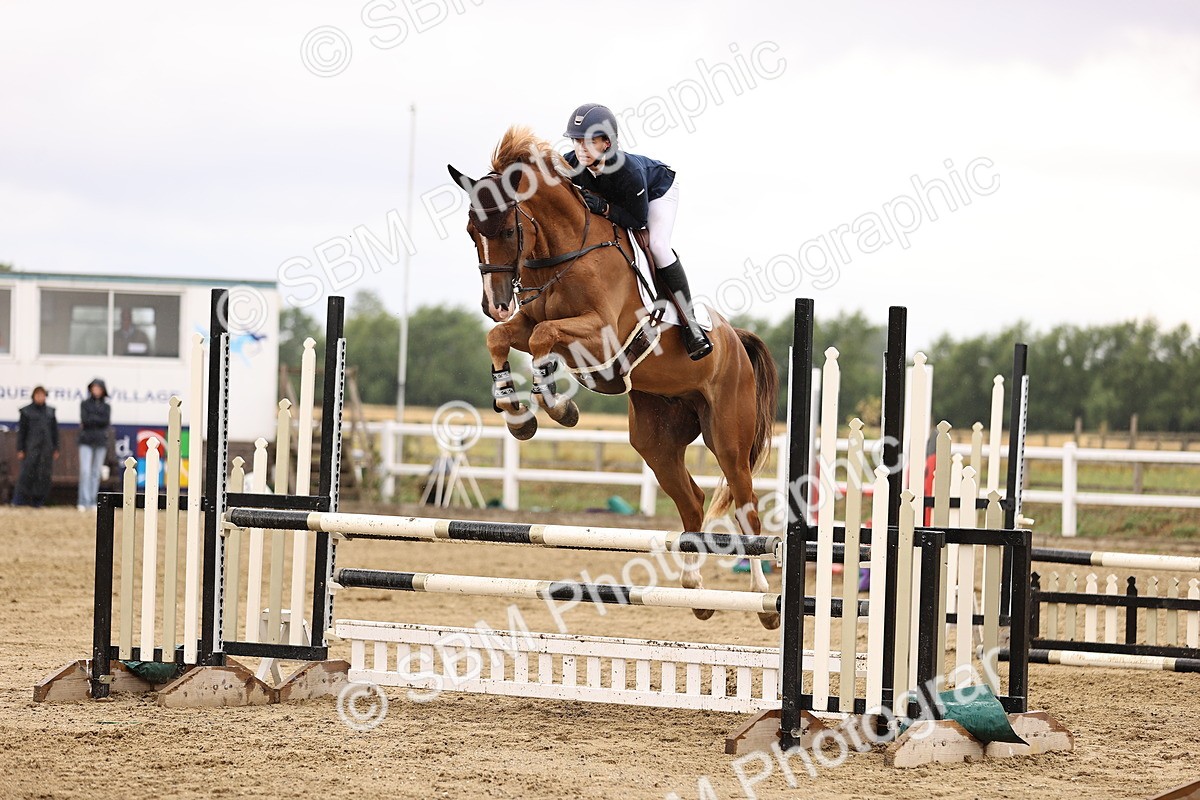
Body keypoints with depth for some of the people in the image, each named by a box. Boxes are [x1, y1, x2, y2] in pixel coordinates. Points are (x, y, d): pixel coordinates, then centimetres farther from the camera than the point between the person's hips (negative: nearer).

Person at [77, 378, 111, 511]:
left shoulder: (106, 406, 10)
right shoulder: (84, 404, 7)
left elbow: (106, 421, -5)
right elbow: (84, 420, -6)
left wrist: (91, 419, -6)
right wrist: (98, 420, -6)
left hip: (100, 441, 2)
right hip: (86, 441, -2)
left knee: (96, 472, 3)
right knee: (85, 471, -11)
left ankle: (93, 502, 6)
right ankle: (83, 502, -14)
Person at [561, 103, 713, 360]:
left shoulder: (628, 170, -44)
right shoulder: (570, 164, -31)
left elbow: (638, 219, -34)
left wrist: (603, 207, -46)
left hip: (659, 188, -6)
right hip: (613, 197, 6)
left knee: (658, 246, -24)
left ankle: (689, 322, -18)